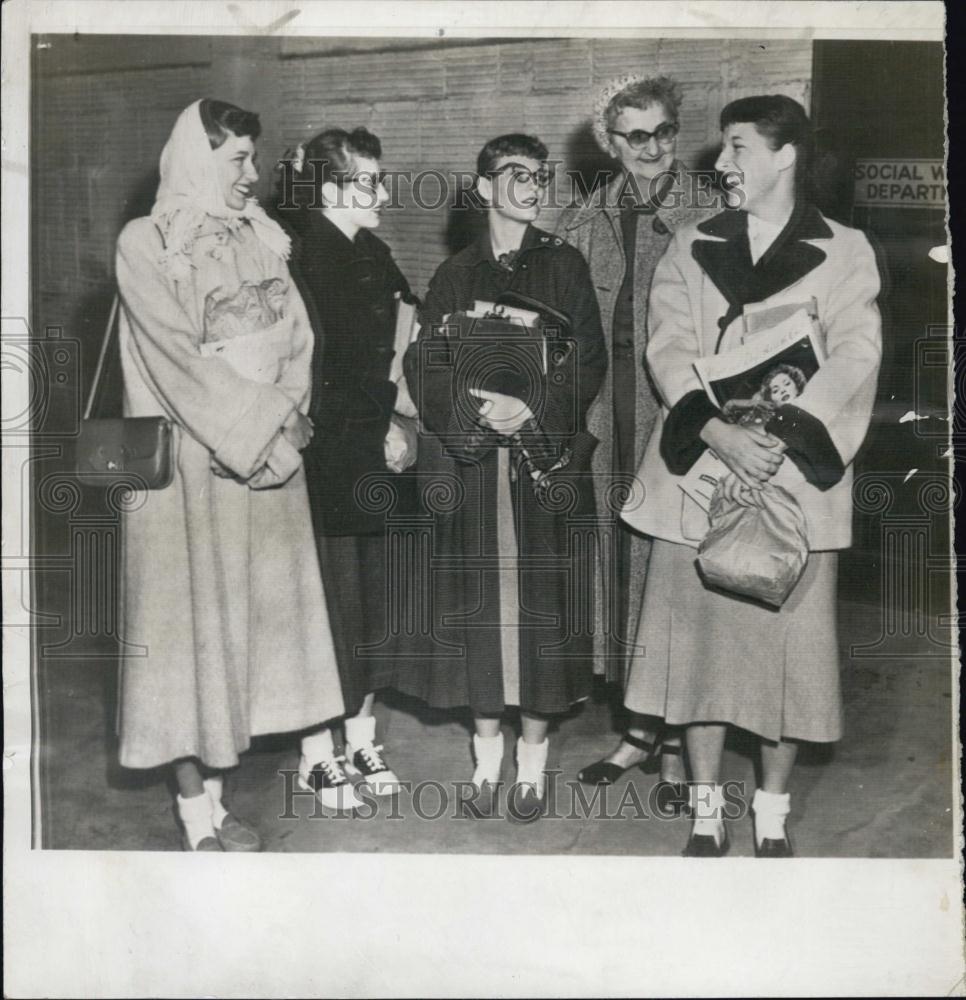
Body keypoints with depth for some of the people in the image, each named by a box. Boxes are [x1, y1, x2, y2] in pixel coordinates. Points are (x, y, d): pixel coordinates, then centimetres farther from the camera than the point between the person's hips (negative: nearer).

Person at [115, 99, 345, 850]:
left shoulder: (262, 241, 13)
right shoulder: (145, 244, -3)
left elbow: (298, 338, 5)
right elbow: (179, 360, -12)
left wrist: (285, 425, -10)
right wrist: (262, 427, -14)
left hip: (265, 460, 6)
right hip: (190, 463, -5)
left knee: (249, 615, 6)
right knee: (193, 617, -1)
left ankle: (215, 796, 17)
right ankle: (195, 815, 7)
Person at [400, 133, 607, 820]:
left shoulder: (565, 266, 7)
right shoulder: (455, 276, 11)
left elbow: (590, 361, -1)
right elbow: (424, 366, 4)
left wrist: (533, 411, -16)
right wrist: (476, 410, -14)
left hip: (547, 461, -1)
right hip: (467, 461, 2)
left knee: (539, 601, -1)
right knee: (476, 603, 3)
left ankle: (533, 758, 10)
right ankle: (486, 747, 16)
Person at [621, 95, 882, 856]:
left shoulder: (845, 252, 4)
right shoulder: (690, 249, 10)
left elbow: (853, 360, -7)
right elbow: (670, 351, -1)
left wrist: (777, 440, -20)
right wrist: (721, 436, -18)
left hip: (797, 480, -2)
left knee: (790, 646, 3)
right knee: (700, 643, 5)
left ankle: (773, 817, 20)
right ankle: (707, 814, 19)